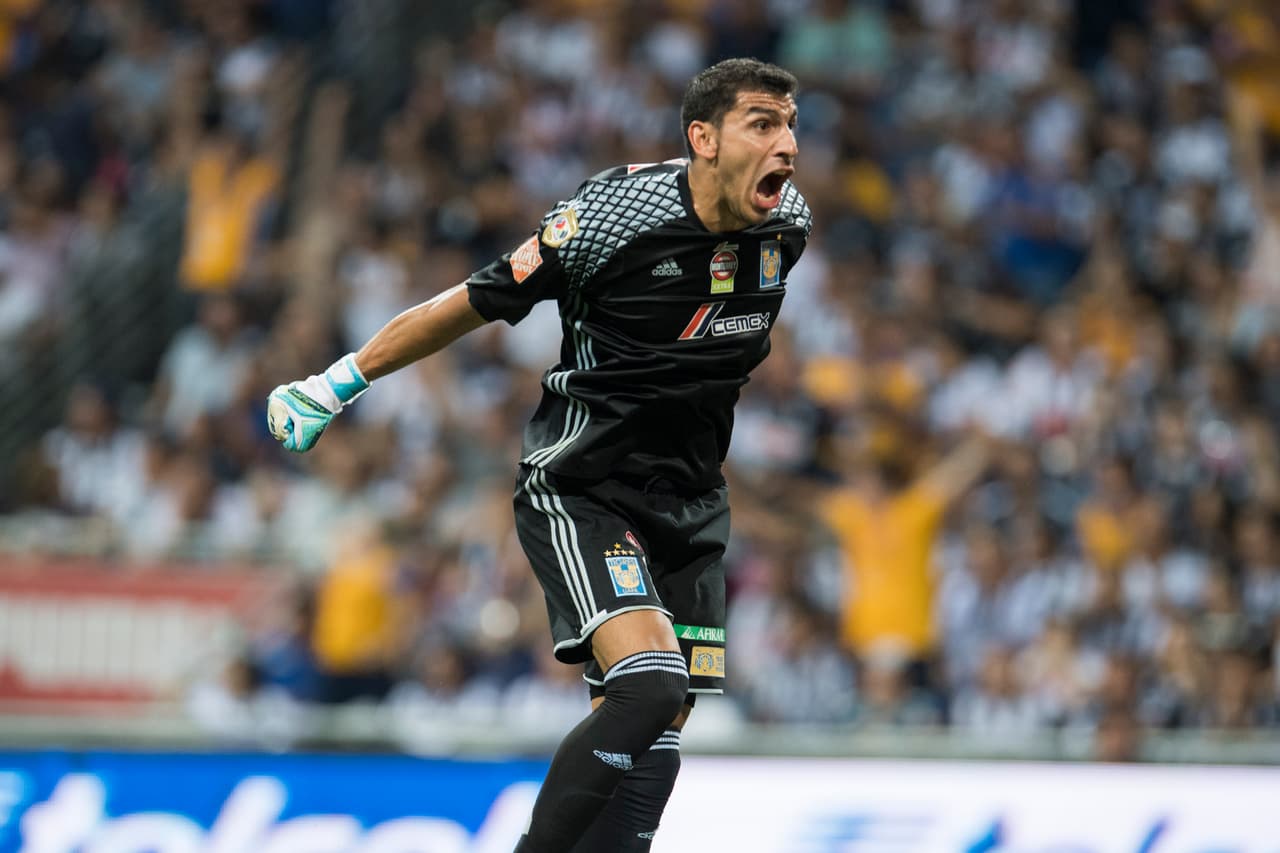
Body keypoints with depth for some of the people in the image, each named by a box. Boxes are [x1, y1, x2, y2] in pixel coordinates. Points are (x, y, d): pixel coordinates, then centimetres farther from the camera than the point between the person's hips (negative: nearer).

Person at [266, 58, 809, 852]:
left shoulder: (789, 221, -2)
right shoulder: (614, 214, -19)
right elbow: (475, 303, -8)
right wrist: (339, 384, -1)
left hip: (689, 501, 6)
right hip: (581, 488, -6)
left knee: (663, 726, 1)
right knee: (648, 686, -24)